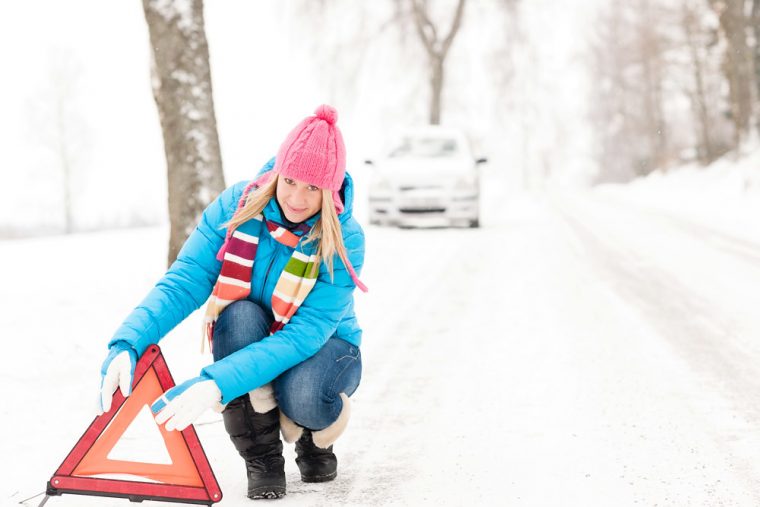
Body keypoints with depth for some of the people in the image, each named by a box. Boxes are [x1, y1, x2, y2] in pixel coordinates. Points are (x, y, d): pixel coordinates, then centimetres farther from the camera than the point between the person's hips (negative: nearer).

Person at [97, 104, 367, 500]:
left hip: (321, 348, -2)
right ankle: (262, 459, -16)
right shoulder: (236, 207, -19)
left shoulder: (345, 240, -26)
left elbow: (305, 334, -35)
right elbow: (182, 284, -25)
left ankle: (316, 438, 3)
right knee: (241, 313, -34)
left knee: (301, 396, -38)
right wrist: (127, 344, -44)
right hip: (244, 337, 2)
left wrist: (217, 383, -47)